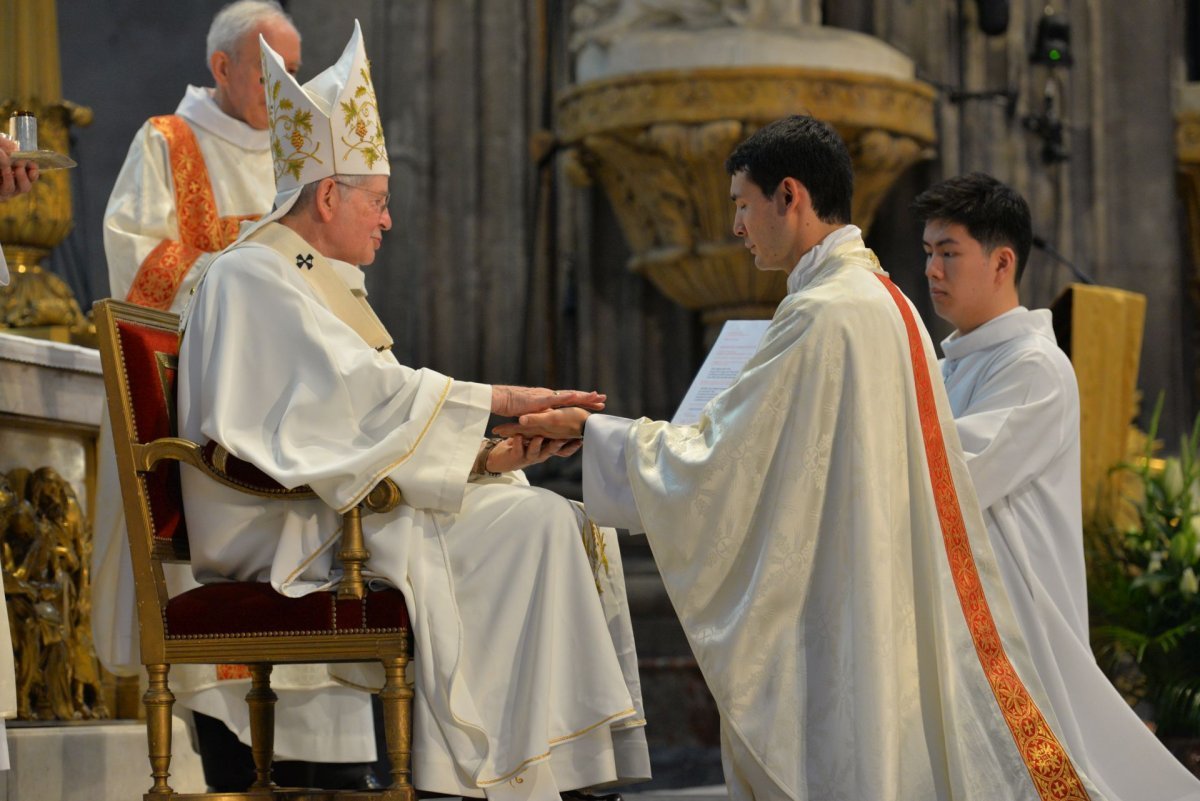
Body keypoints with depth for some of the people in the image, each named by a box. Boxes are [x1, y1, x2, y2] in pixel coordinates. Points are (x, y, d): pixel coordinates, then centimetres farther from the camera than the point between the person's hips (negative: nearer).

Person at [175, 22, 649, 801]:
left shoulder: (319, 281, 23)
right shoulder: (254, 278, -9)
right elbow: (361, 389, -20)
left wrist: (489, 454, 1)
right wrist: (499, 399, -16)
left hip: (348, 500, 10)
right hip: (300, 529, -10)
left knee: (564, 521, -5)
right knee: (532, 527, -22)